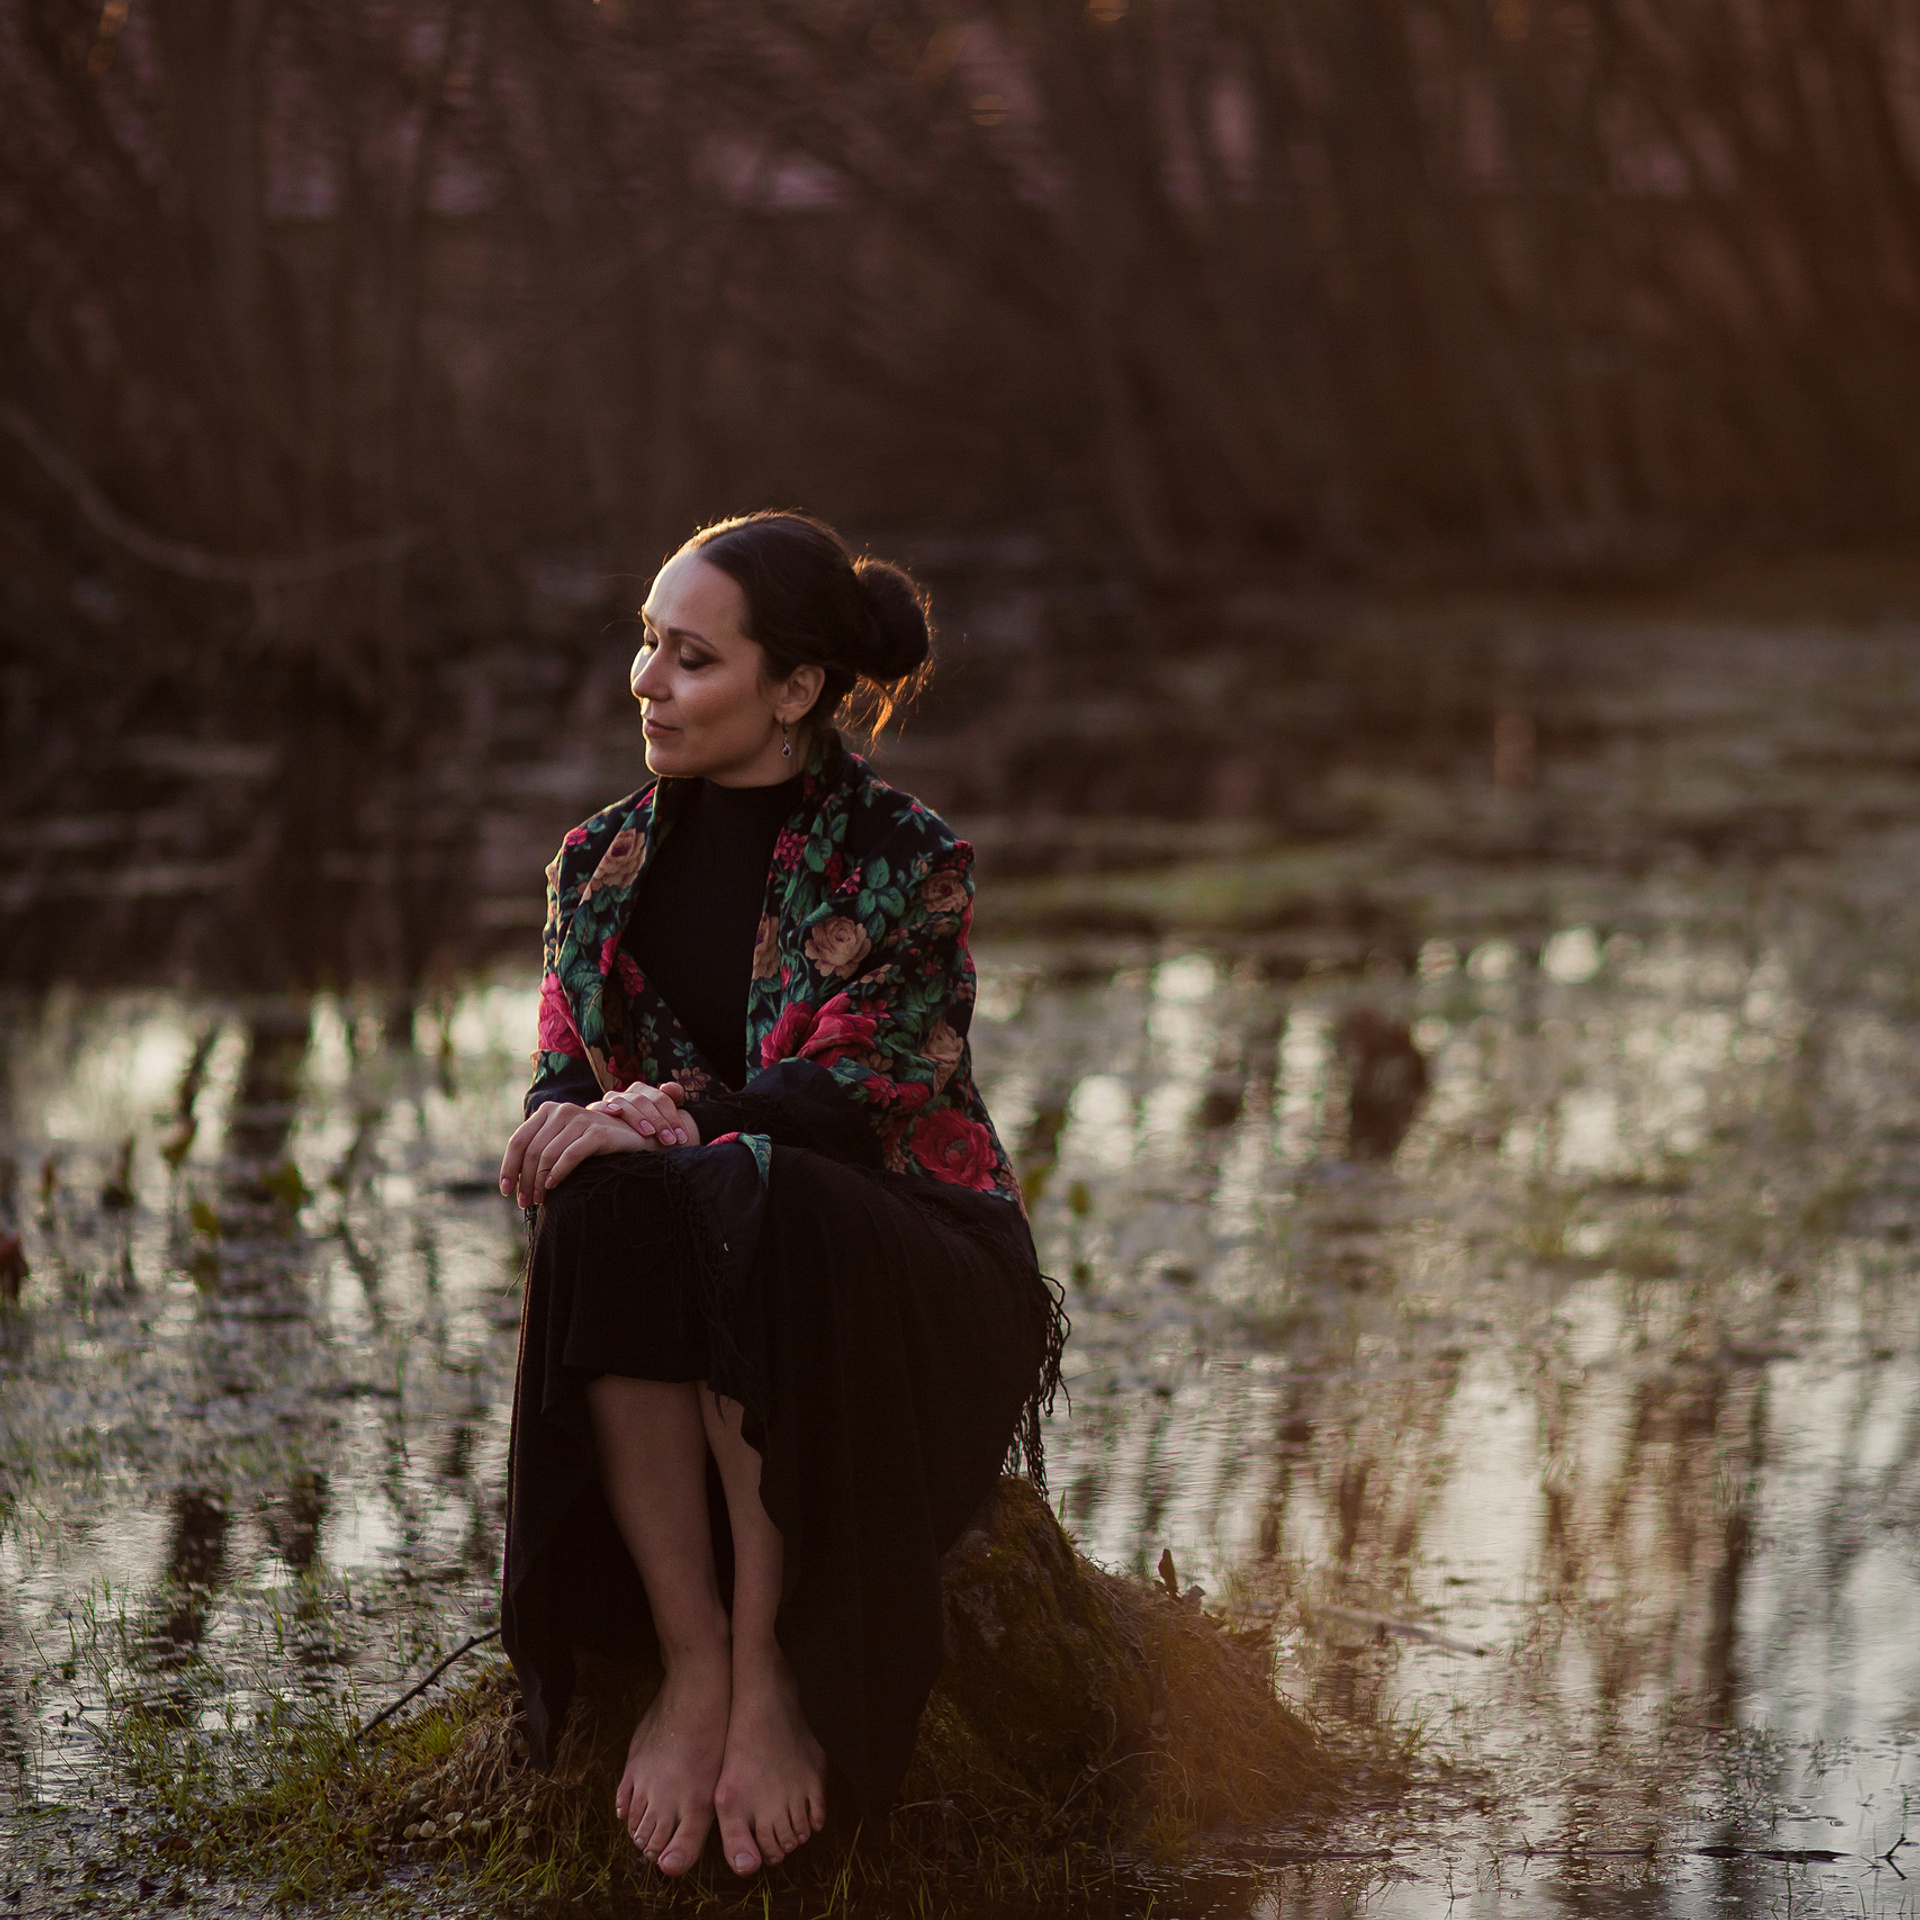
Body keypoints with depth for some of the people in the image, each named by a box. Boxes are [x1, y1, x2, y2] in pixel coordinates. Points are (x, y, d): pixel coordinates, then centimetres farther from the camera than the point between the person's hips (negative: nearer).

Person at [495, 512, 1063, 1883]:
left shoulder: (908, 866, -3)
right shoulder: (607, 863, 11)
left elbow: (848, 1092, -15)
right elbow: (560, 1090, 6)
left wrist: (670, 1125, -29)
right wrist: (589, 1131, -18)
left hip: (913, 1281, -3)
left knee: (740, 1198, -38)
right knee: (608, 1203, -33)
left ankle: (772, 1676, -30)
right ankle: (687, 1664, -30)